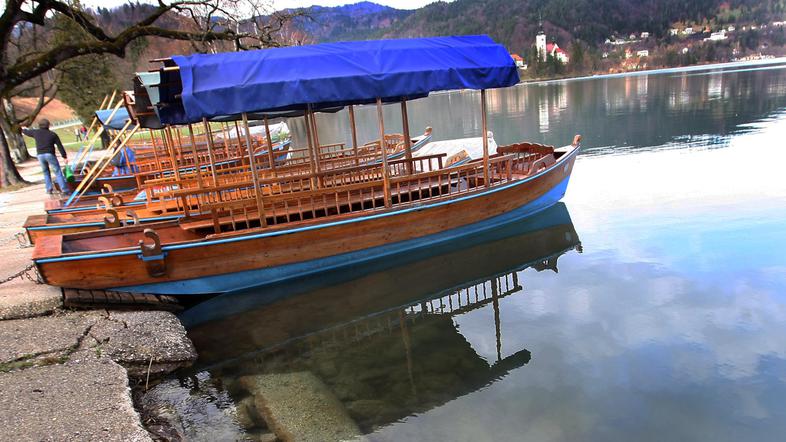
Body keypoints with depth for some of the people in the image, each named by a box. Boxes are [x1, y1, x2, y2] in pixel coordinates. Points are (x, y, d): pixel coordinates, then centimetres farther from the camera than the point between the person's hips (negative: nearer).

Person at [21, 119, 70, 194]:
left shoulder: (36, 132, 9)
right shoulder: (53, 134, 3)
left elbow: (27, 132, 31)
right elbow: (60, 146, 0)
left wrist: (23, 129, 56)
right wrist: (64, 157, 3)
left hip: (40, 155, 3)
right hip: (50, 155, -3)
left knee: (46, 172, 19)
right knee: (58, 172, -3)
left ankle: (49, 189, 15)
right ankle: (64, 189, -11)